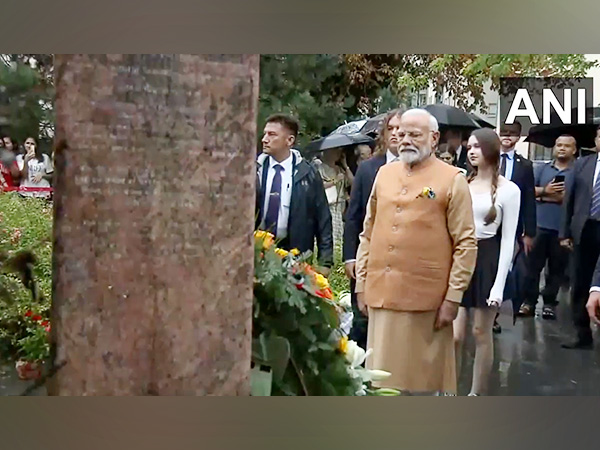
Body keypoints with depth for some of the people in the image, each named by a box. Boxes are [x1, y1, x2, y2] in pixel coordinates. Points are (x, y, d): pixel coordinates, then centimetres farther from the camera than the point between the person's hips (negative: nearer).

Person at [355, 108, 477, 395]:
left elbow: (466, 243, -6)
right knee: (383, 376, 12)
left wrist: (453, 297, -10)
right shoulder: (384, 174, 10)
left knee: (426, 376, 8)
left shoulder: (452, 180, -4)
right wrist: (361, 285, 9)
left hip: (426, 299, -4)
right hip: (381, 294, 4)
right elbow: (368, 235, 13)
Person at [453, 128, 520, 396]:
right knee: (454, 335, -2)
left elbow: (508, 239, -5)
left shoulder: (508, 190, -4)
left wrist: (499, 284, -10)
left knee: (481, 333, 8)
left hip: (487, 260, -2)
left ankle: (477, 396, 21)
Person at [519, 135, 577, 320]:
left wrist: (542, 196, -8)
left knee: (557, 268, 6)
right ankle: (529, 301, 9)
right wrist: (546, 190, -15)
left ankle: (549, 303, 15)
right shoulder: (542, 168, 11)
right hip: (539, 225, 2)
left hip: (563, 228, -1)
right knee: (533, 265, 2)